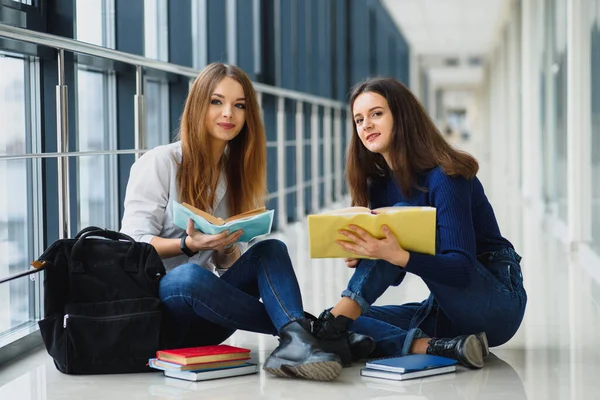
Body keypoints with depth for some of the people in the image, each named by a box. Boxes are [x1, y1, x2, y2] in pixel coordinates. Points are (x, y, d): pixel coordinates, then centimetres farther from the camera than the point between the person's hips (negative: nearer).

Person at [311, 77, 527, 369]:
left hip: (497, 305, -7)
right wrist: (363, 258, -13)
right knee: (345, 323, -14)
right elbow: (394, 275, 10)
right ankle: (436, 347, -29)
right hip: (446, 310, 7)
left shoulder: (443, 177, -15)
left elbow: (462, 268, -24)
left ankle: (331, 326, -34)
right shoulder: (380, 185, 7)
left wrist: (397, 255, -39)